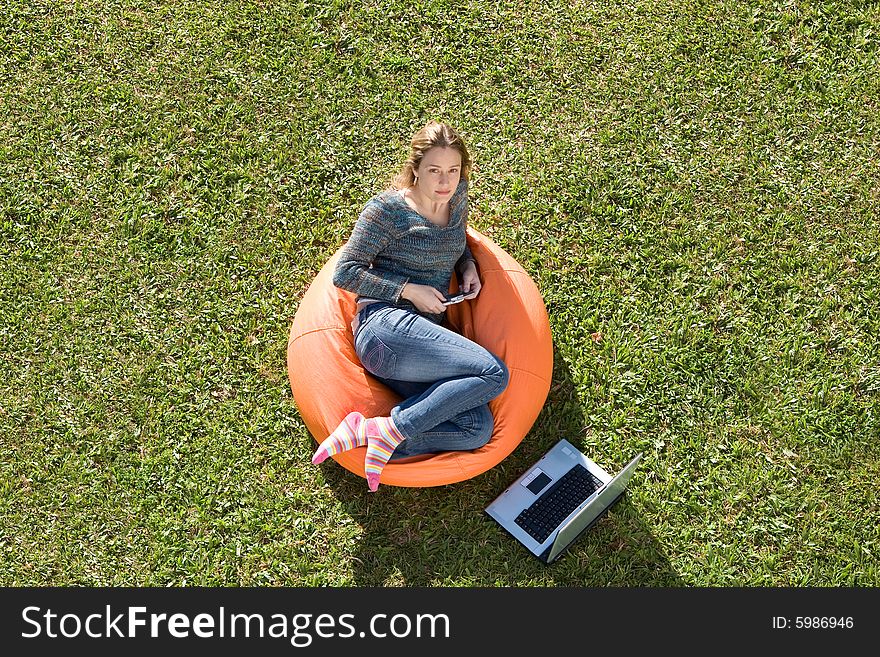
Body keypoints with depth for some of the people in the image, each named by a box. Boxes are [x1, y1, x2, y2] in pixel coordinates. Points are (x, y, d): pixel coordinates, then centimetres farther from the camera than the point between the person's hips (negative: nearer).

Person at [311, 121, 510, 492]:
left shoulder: (457, 197, 14)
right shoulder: (387, 210, -5)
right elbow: (345, 273, -5)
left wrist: (468, 266, 13)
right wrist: (408, 290, -11)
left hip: (427, 334, 7)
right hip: (387, 324, -7)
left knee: (478, 429, -15)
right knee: (494, 374, -23)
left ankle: (364, 434, -14)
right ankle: (391, 430, -18)